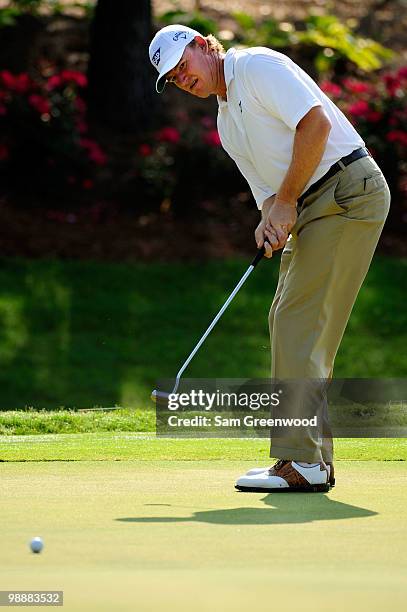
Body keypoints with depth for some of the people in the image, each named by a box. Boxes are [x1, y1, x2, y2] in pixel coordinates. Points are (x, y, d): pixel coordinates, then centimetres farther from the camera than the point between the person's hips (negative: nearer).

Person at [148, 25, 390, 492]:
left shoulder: (258, 66, -6)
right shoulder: (227, 124, 21)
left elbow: (316, 122, -18)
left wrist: (287, 201, -14)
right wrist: (270, 219, -7)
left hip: (347, 188, -10)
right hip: (311, 207, 10)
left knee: (299, 321, -14)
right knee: (288, 322, 8)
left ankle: (301, 462, -14)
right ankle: (314, 461, 12)